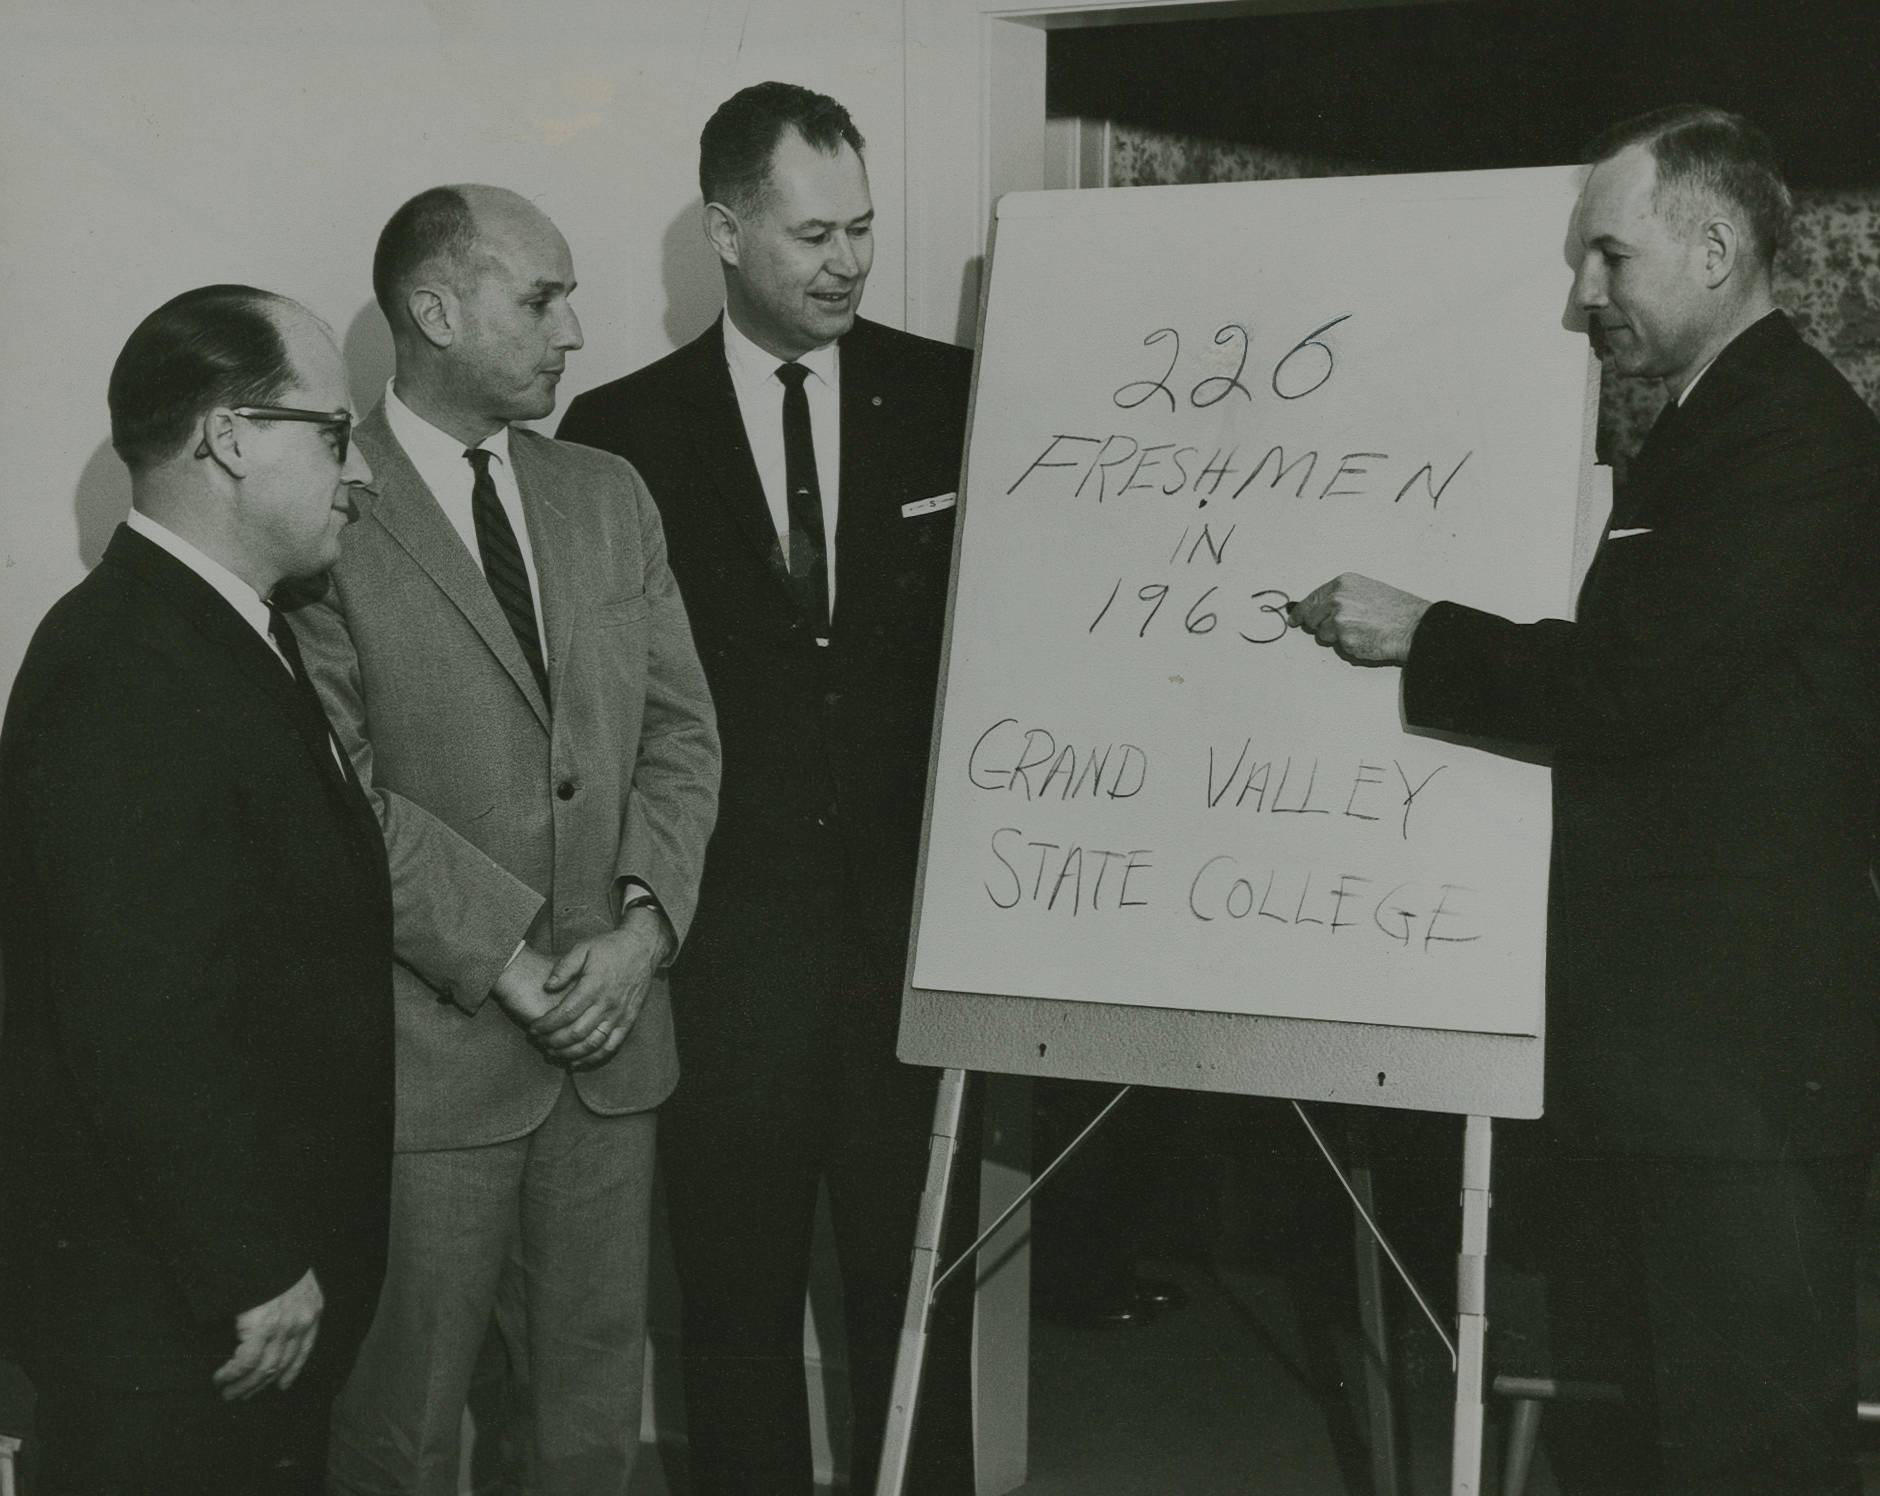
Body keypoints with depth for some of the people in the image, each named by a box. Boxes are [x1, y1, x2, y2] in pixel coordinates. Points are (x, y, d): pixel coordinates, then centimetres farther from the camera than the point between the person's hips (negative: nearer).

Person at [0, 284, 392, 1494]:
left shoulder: (224, 635, 10)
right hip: (168, 1296, -10)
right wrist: (253, 1273, -21)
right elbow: (146, 1021, -26)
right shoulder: (125, 676, -22)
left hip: (270, 1256, 10)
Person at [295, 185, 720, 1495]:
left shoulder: (610, 498, 12)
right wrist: (505, 956, -15)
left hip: (610, 1031, 5)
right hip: (428, 1044, -5)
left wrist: (644, 922, -6)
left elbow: (681, 731, 9)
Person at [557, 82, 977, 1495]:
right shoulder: (626, 428, 1)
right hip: (726, 936, 0)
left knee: (916, 1278, 8)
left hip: (914, 921, 1)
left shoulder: (952, 396, 3)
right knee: (737, 1295, 10)